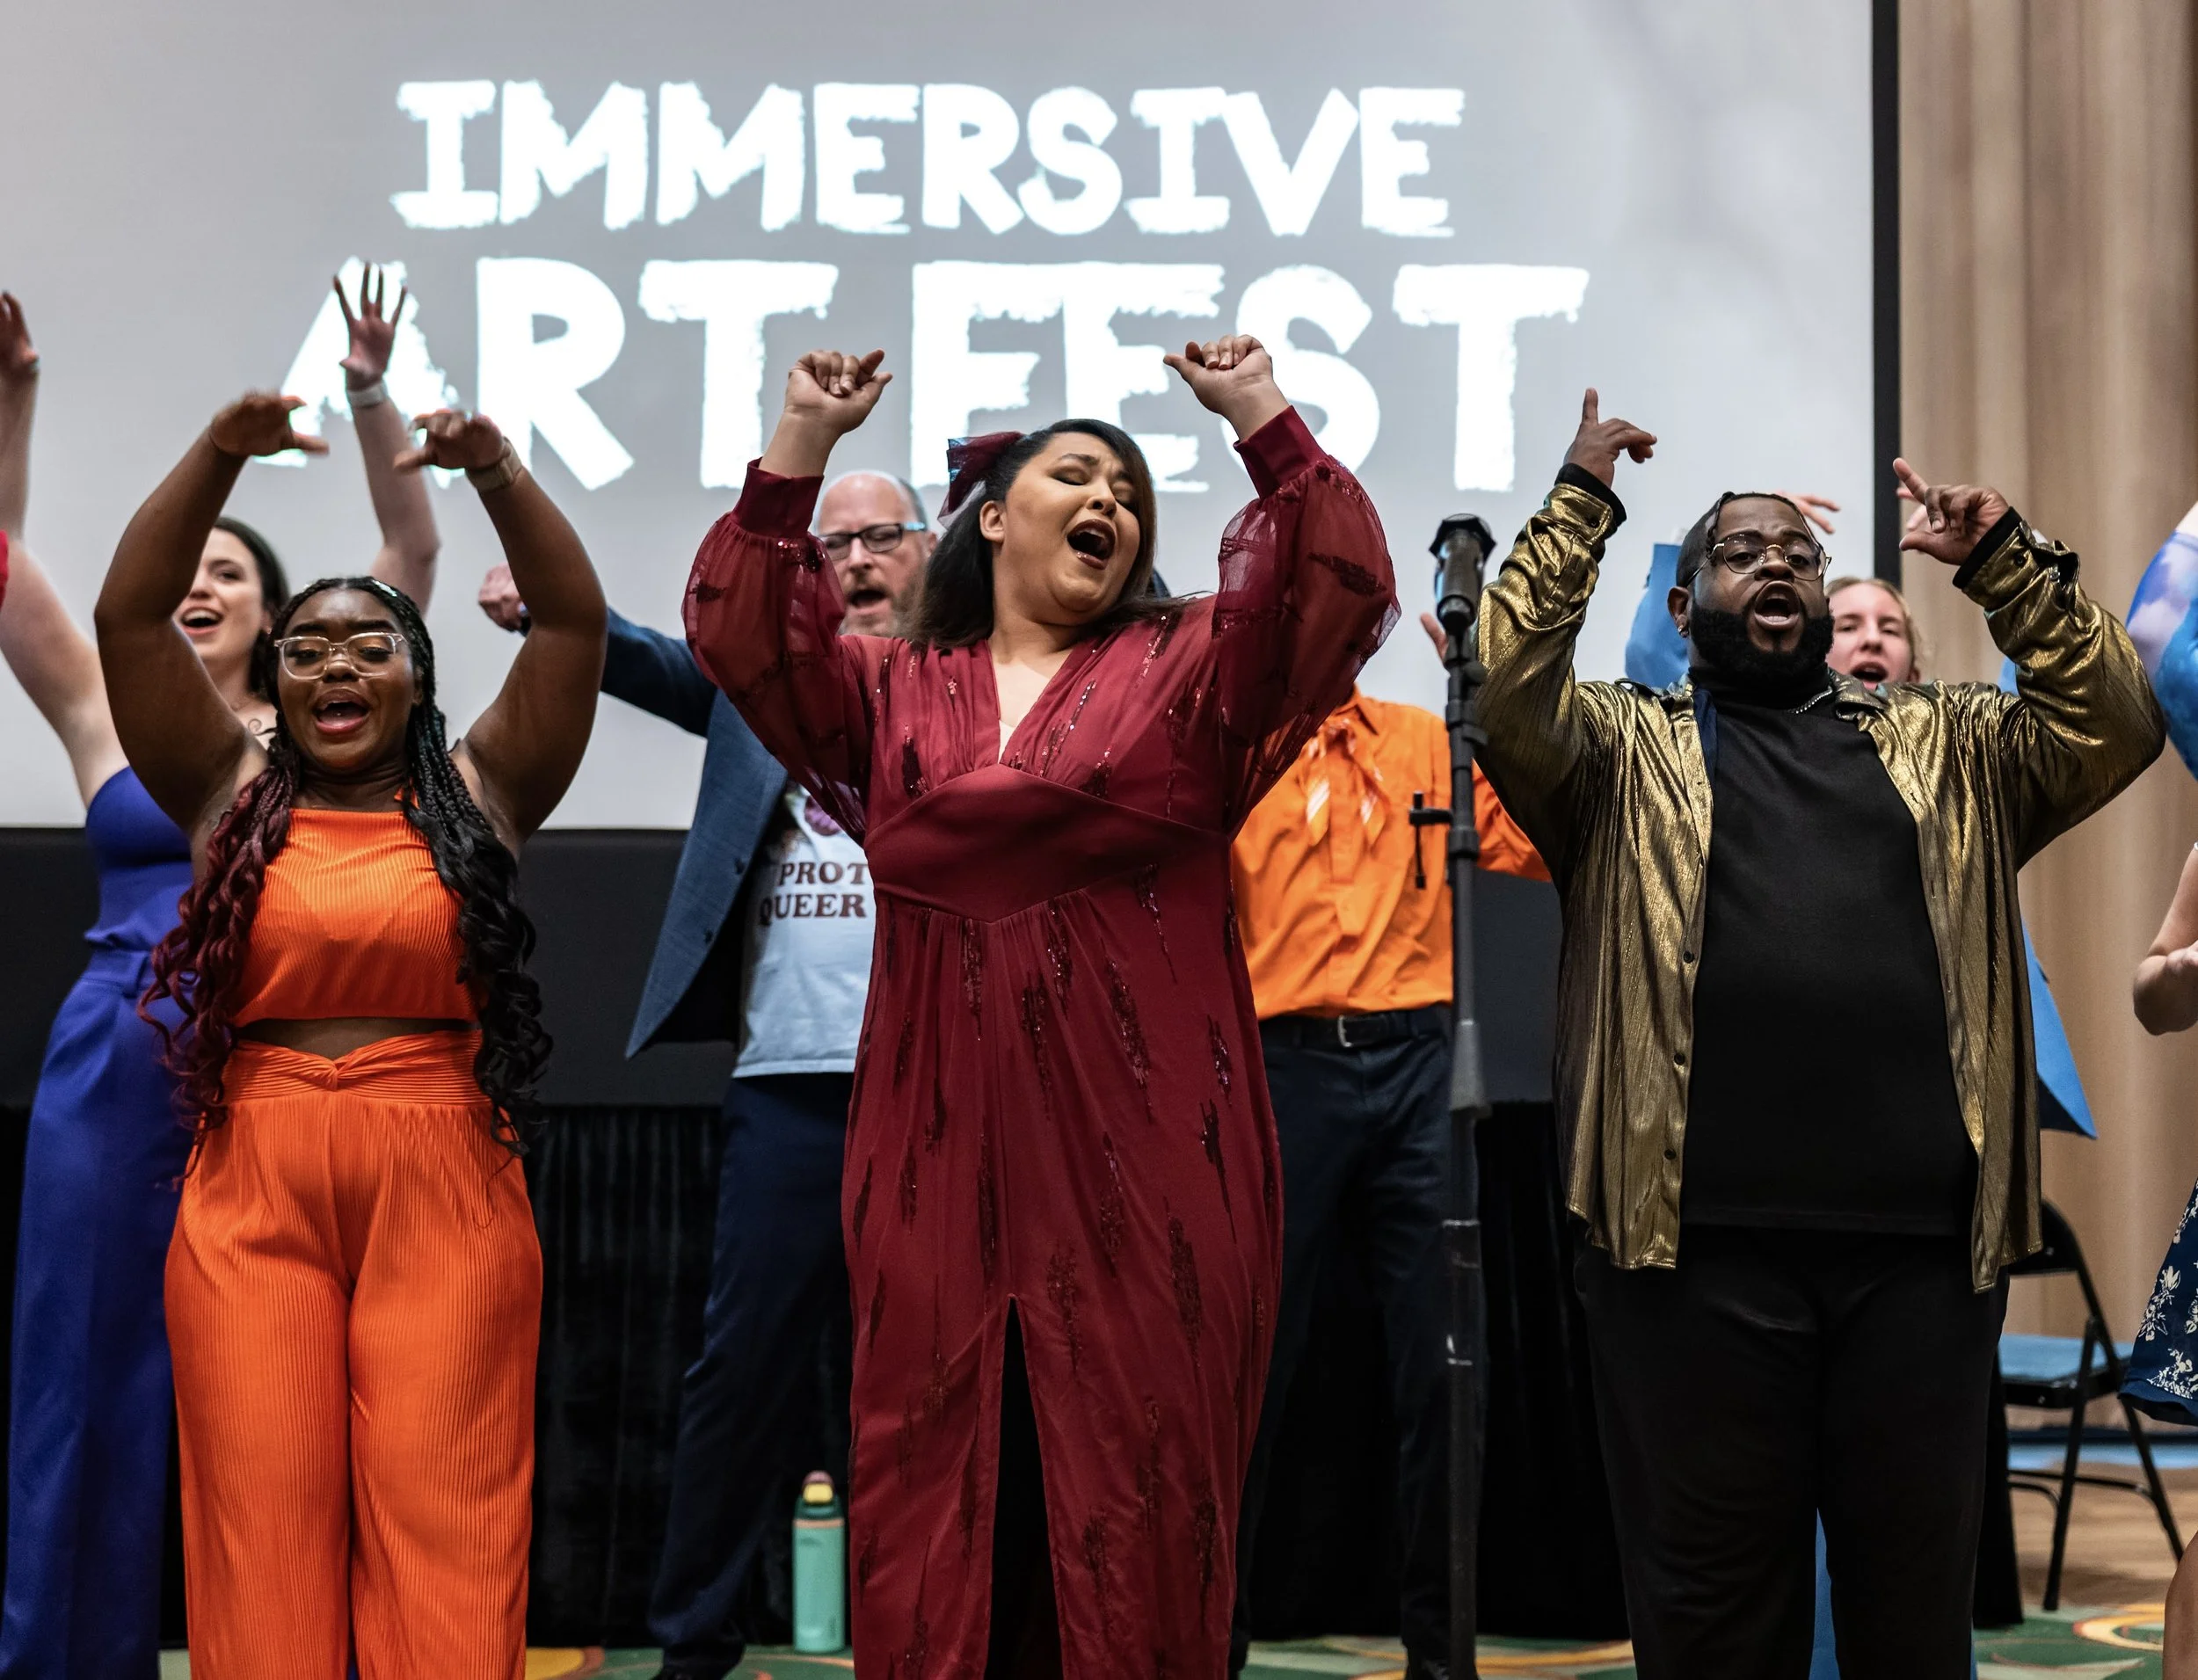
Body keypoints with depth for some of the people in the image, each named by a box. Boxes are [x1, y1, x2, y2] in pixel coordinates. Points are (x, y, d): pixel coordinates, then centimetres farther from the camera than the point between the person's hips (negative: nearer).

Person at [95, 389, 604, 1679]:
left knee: (444, 1522, -4)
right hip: (255, 1192, 1)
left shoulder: (479, 795, 10)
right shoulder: (232, 792, 12)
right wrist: (222, 454, -9)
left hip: (443, 1189, -1)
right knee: (263, 1521, -1)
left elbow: (575, 621, 1)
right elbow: (131, 617, 3)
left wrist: (496, 470, -12)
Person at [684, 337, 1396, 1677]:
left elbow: (1345, 588, -1)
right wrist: (805, 443, -5)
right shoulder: (891, 691, 15)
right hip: (943, 1155, 1)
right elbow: (736, 627, 2)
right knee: (942, 1495, 3)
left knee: (1137, 1495, 0)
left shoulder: (1189, 672, 12)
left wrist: (1262, 417, -7)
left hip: (1147, 1154, -1)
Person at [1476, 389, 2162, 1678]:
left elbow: (2113, 720, 7)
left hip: (1924, 1251, 2)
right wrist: (1582, 503, -3)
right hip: (1702, 1249, -2)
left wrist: (2001, 557, 2)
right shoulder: (1625, 748, 12)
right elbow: (1510, 688, -6)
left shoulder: (1945, 747, 20)